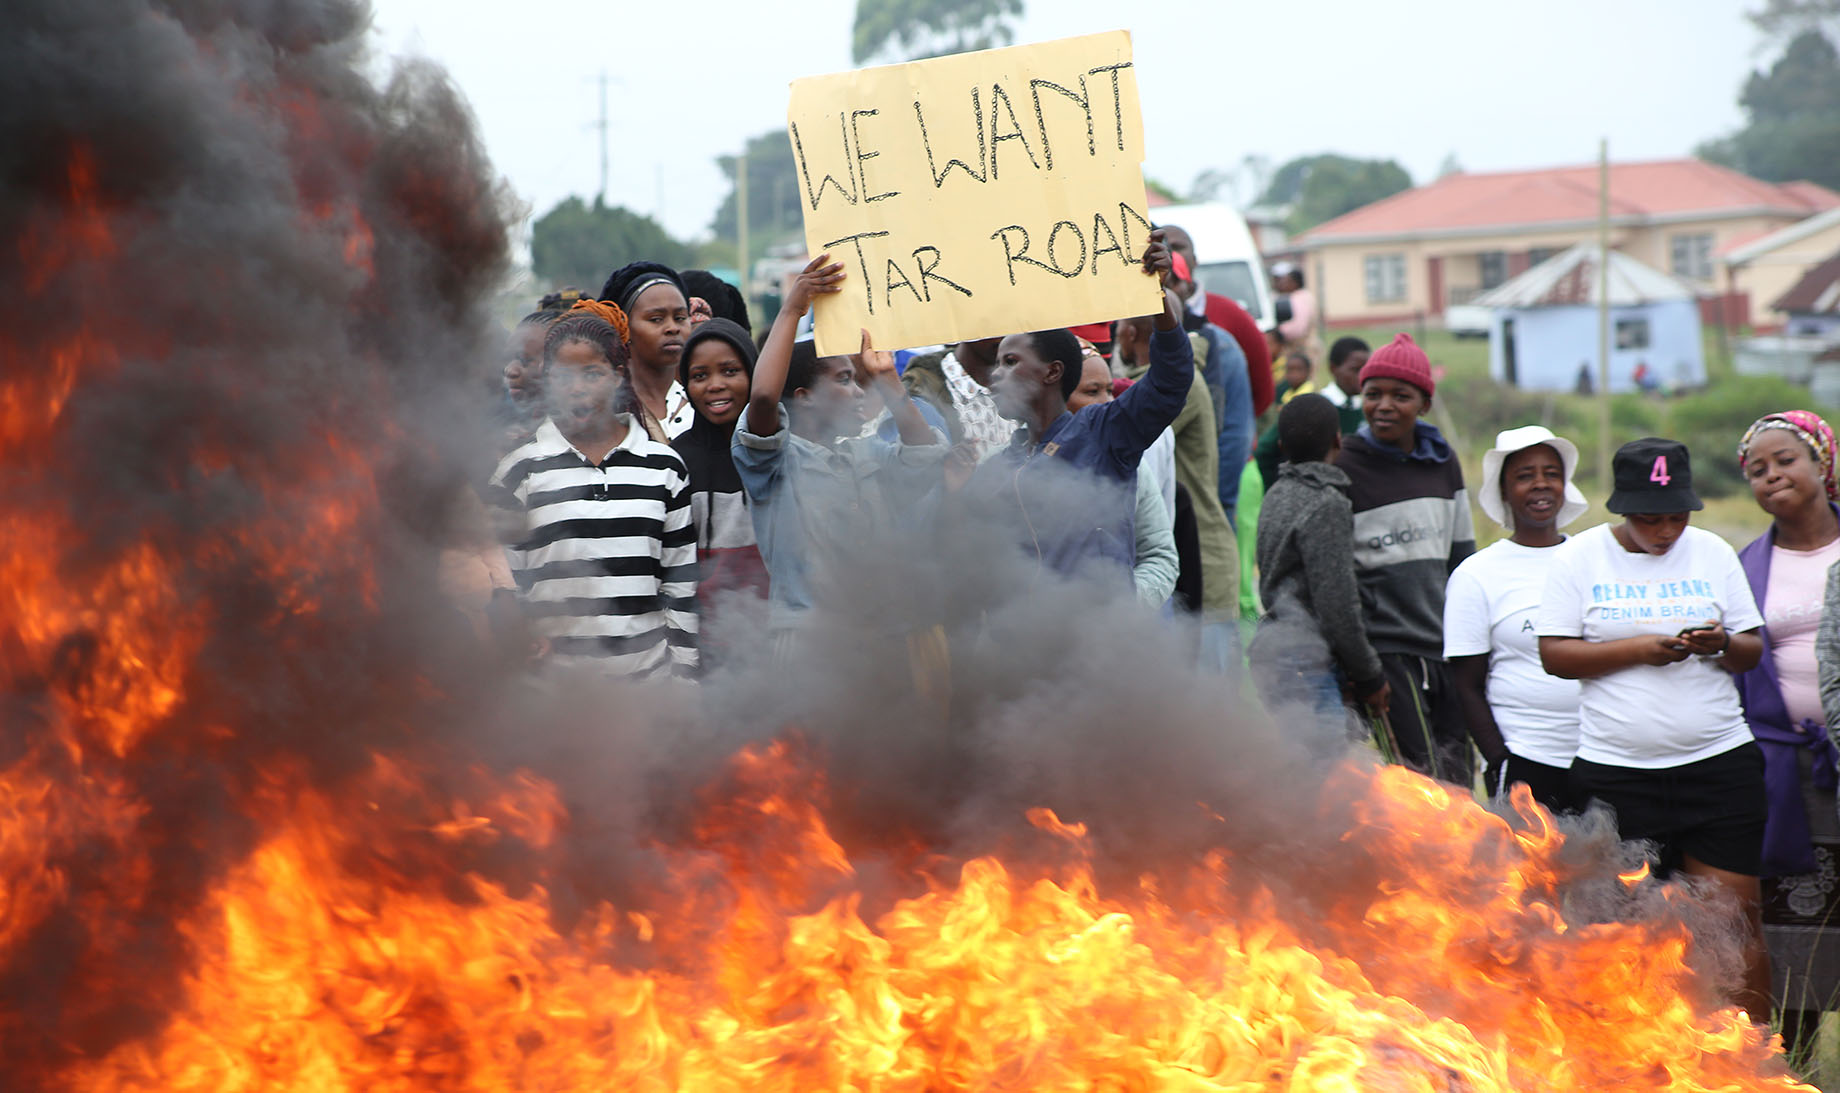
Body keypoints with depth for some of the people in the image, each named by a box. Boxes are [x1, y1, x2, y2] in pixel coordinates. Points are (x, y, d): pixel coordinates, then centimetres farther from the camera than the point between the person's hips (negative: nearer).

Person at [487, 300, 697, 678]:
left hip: (649, 669, 1)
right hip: (554, 673, -1)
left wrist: (682, 671, 6)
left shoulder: (664, 467, 8)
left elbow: (682, 584, 10)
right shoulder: (520, 470, 4)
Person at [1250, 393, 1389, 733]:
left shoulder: (1276, 496, 16)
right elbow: (1336, 602, -14)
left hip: (1270, 645, 10)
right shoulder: (1327, 504, -11)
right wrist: (1369, 675, -3)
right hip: (1303, 660, -10)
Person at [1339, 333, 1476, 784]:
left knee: (1460, 778, 6)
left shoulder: (1443, 463, 11)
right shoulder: (1342, 469, -6)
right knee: (1425, 782, -12)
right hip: (1384, 649, -6)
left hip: (1445, 646, 6)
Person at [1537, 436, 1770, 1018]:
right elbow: (1555, 653, -4)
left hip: (1719, 764, 1)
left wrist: (1721, 646, -11)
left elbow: (1753, 650, 12)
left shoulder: (1713, 553, 9)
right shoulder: (1580, 557, 2)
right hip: (1617, 771, -1)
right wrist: (1638, 649, -16)